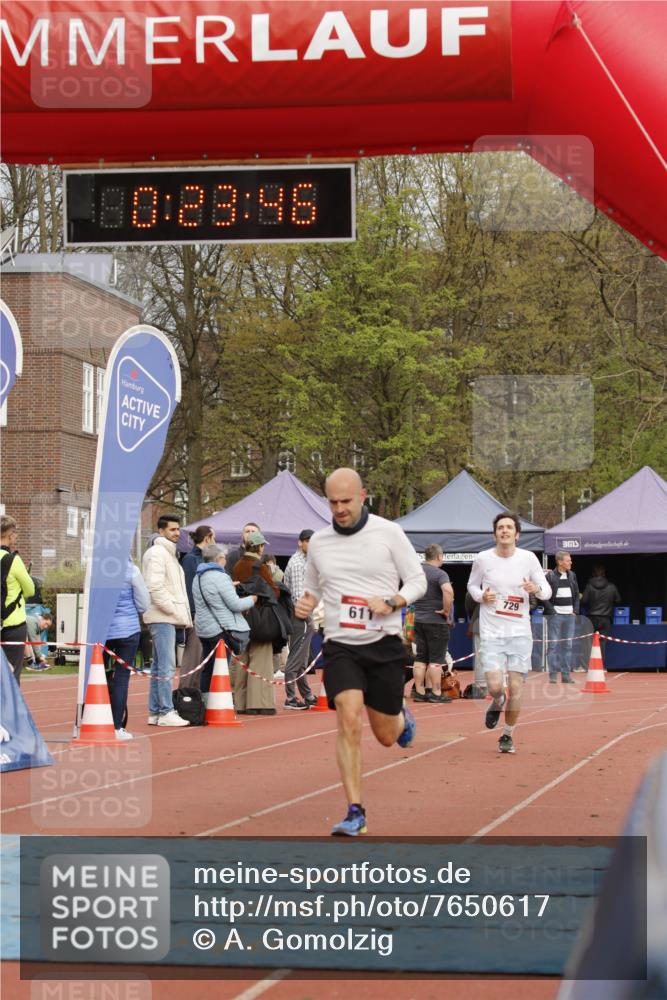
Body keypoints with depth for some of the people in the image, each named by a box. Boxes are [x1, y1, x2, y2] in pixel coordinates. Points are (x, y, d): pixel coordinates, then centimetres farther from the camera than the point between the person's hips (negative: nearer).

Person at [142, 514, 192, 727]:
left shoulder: (168, 553, 22)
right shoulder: (157, 553, -10)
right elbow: (155, 588, -19)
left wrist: (182, 614, 14)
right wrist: (176, 612, -18)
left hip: (168, 618, 10)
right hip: (162, 617, -10)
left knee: (159, 667, 12)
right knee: (166, 667, -11)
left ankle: (155, 712, 15)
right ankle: (166, 712, -11)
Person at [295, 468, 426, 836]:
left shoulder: (388, 533, -4)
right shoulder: (319, 541, 6)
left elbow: (417, 580, 1)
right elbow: (312, 587, 21)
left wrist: (390, 602, -17)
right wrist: (304, 604, -2)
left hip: (384, 645, -1)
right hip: (340, 647, 1)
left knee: (386, 736, 8)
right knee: (348, 720, -20)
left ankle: (403, 719, 48)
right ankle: (355, 812, -15)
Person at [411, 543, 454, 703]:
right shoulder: (439, 573, -15)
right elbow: (448, 590, -33)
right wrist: (446, 610, -20)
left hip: (418, 620, 6)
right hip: (436, 620, -6)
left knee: (420, 658, 10)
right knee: (436, 660, -2)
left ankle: (419, 692, 11)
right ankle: (436, 694, 0)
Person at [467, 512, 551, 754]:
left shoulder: (528, 558, 0)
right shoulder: (483, 559, -1)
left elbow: (547, 591, 5)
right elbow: (472, 585, 16)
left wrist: (536, 589, -18)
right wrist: (481, 596, -6)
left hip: (519, 632, 1)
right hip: (492, 632, -1)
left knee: (516, 688, -3)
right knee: (494, 686, -15)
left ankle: (508, 735, 19)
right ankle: (497, 702, 24)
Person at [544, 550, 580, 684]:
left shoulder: (572, 576, 11)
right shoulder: (550, 576, -5)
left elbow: (576, 595, 17)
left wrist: (575, 611, 6)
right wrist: (552, 611, -12)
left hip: (570, 615, 5)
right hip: (555, 616, -5)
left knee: (568, 646, 6)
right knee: (553, 645, -4)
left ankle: (566, 675, 10)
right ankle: (553, 675, -2)